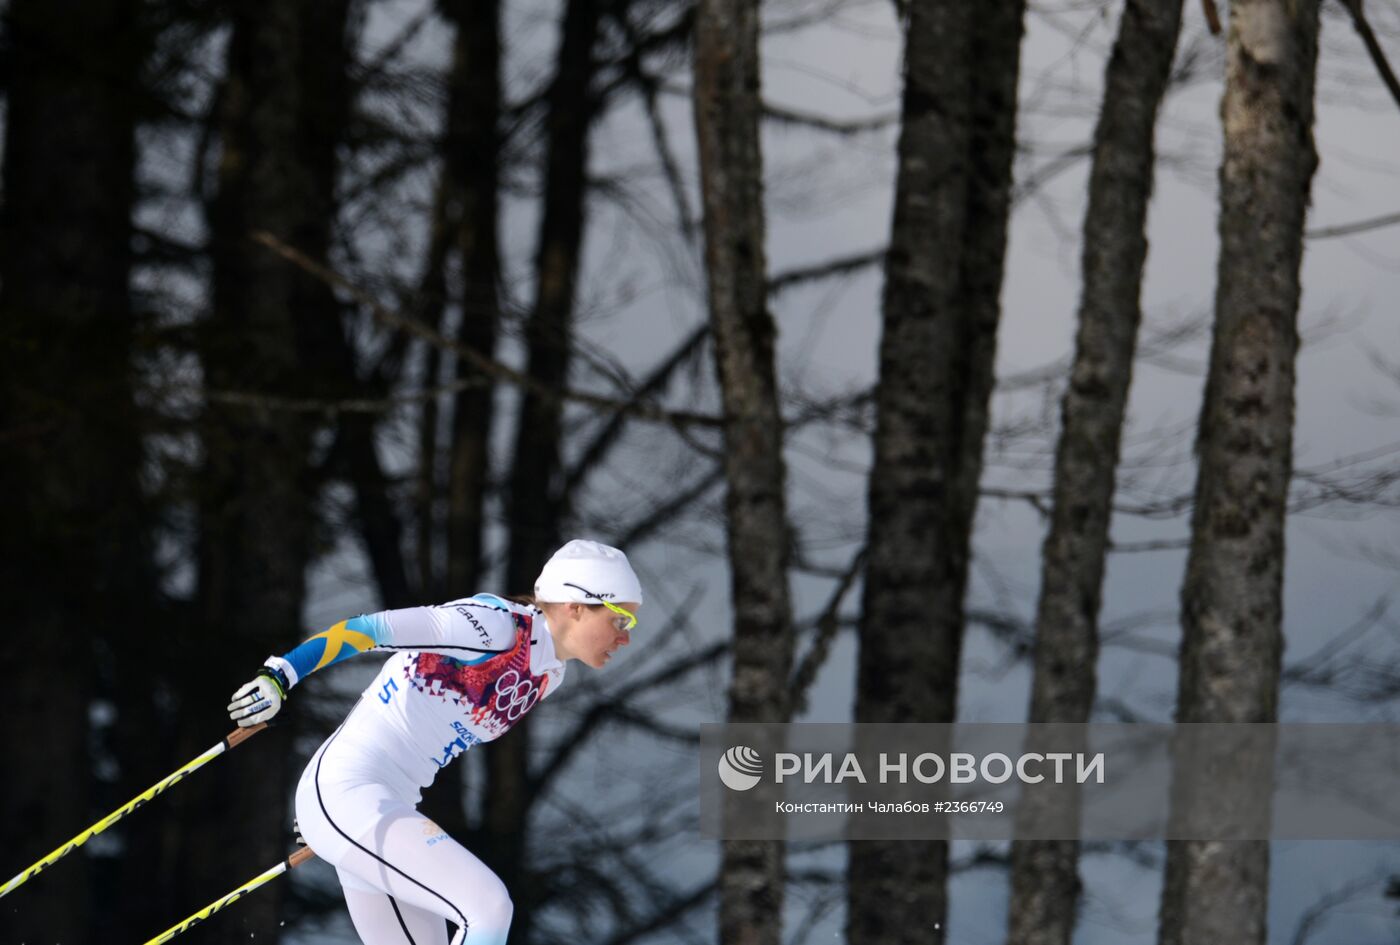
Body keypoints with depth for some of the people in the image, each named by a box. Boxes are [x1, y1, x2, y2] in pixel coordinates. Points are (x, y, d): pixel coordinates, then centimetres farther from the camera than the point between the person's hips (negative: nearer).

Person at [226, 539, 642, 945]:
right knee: (488, 908, -22)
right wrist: (280, 675, -28)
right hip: (346, 794, -10)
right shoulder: (498, 625, -15)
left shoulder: (548, 676, 13)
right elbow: (372, 629, -19)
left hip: (389, 810, 10)